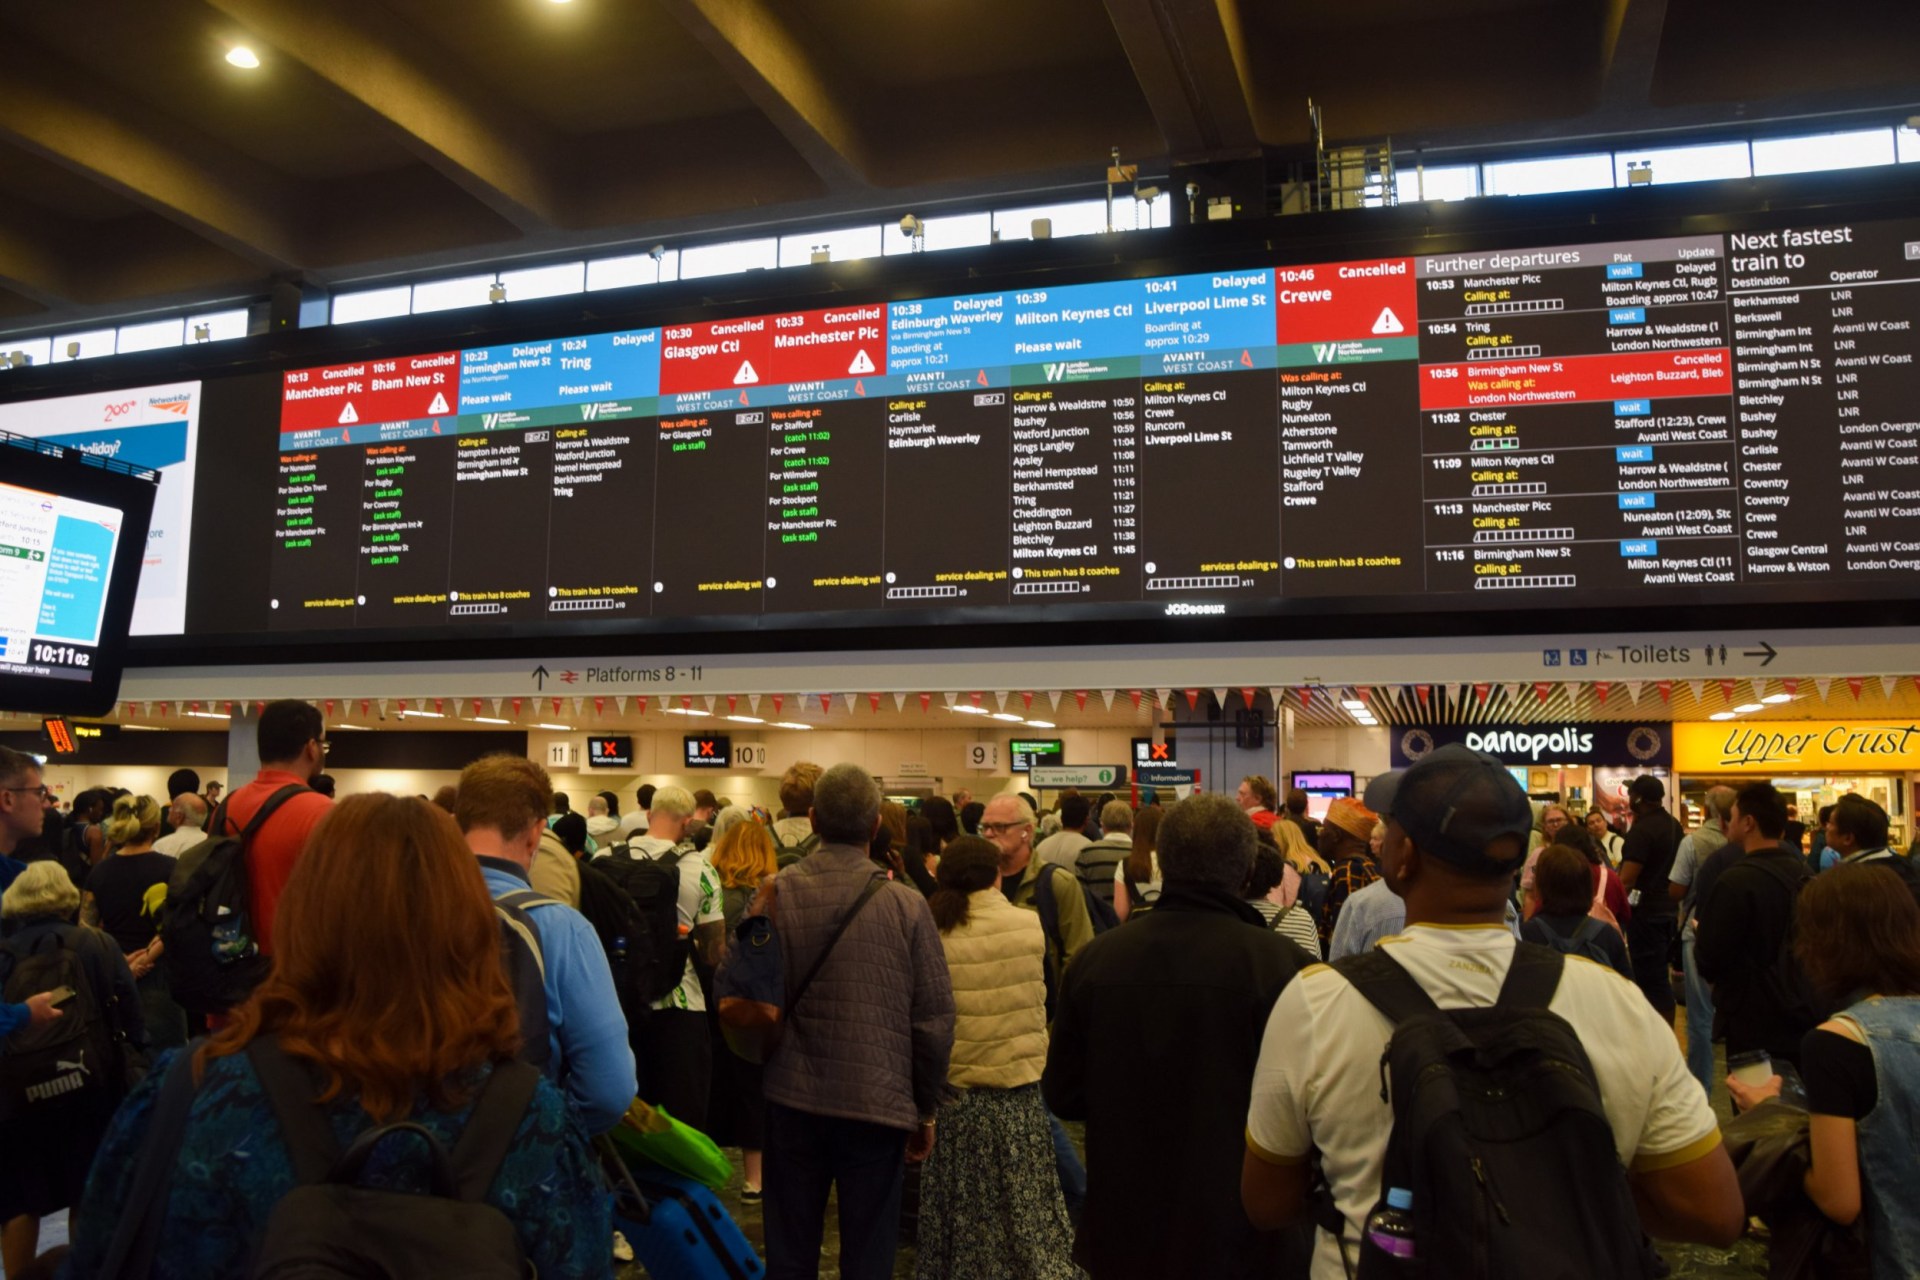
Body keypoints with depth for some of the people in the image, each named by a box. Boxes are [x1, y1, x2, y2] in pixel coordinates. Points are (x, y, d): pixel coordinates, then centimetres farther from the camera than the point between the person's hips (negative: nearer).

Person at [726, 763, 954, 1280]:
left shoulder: (774, 894, -9)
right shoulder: (906, 904, -12)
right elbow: (935, 1019, -7)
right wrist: (926, 1110, 5)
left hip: (792, 1100, 2)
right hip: (877, 1103, -2)